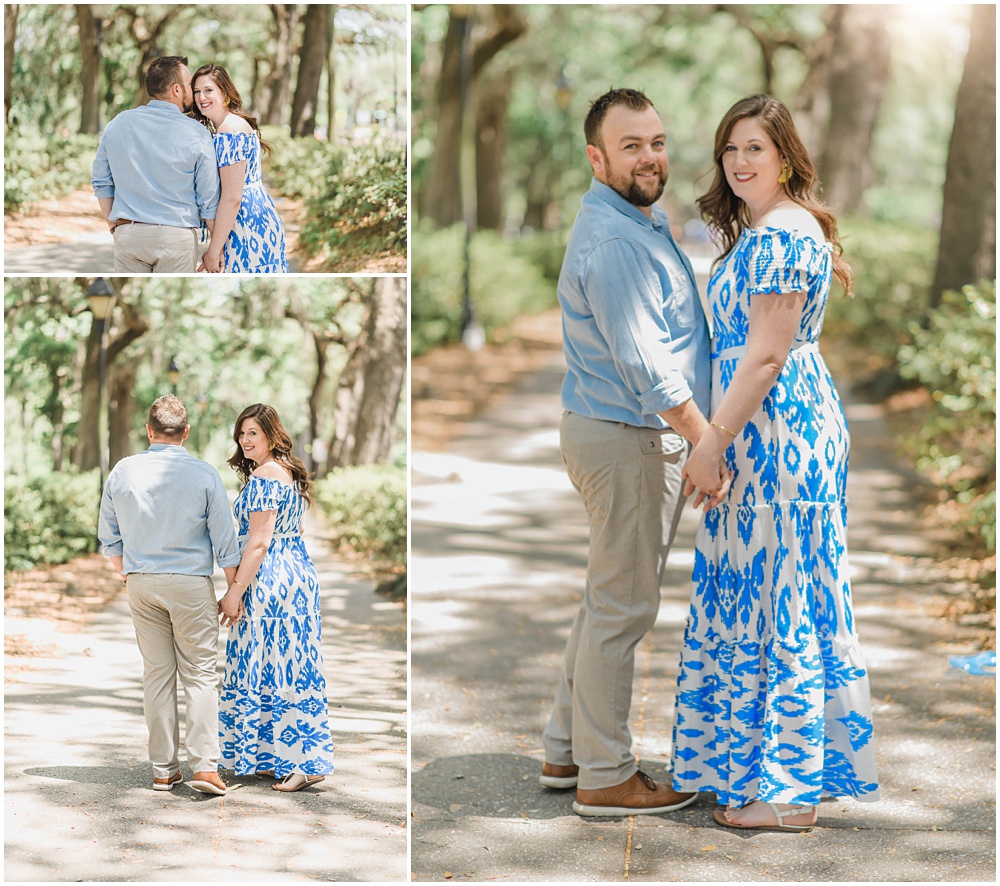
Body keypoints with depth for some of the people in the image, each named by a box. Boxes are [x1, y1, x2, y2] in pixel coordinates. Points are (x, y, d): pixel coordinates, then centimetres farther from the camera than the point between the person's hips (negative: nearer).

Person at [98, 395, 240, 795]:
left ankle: (163, 769, 10)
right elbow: (225, 541, -5)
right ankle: (205, 764, -9)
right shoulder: (204, 474, -8)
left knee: (157, 674, 9)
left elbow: (109, 537, 10)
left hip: (142, 582, 3)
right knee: (200, 675, 1)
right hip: (191, 582, -3)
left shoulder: (123, 471, 1)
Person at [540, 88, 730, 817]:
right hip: (629, 439, -11)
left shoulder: (640, 222, 13)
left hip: (641, 435, 11)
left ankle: (567, 750, 27)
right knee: (623, 606, -3)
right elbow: (644, 363, -25)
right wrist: (705, 440, -21)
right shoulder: (613, 242, -21)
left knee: (611, 599, 18)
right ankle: (605, 777, 6)